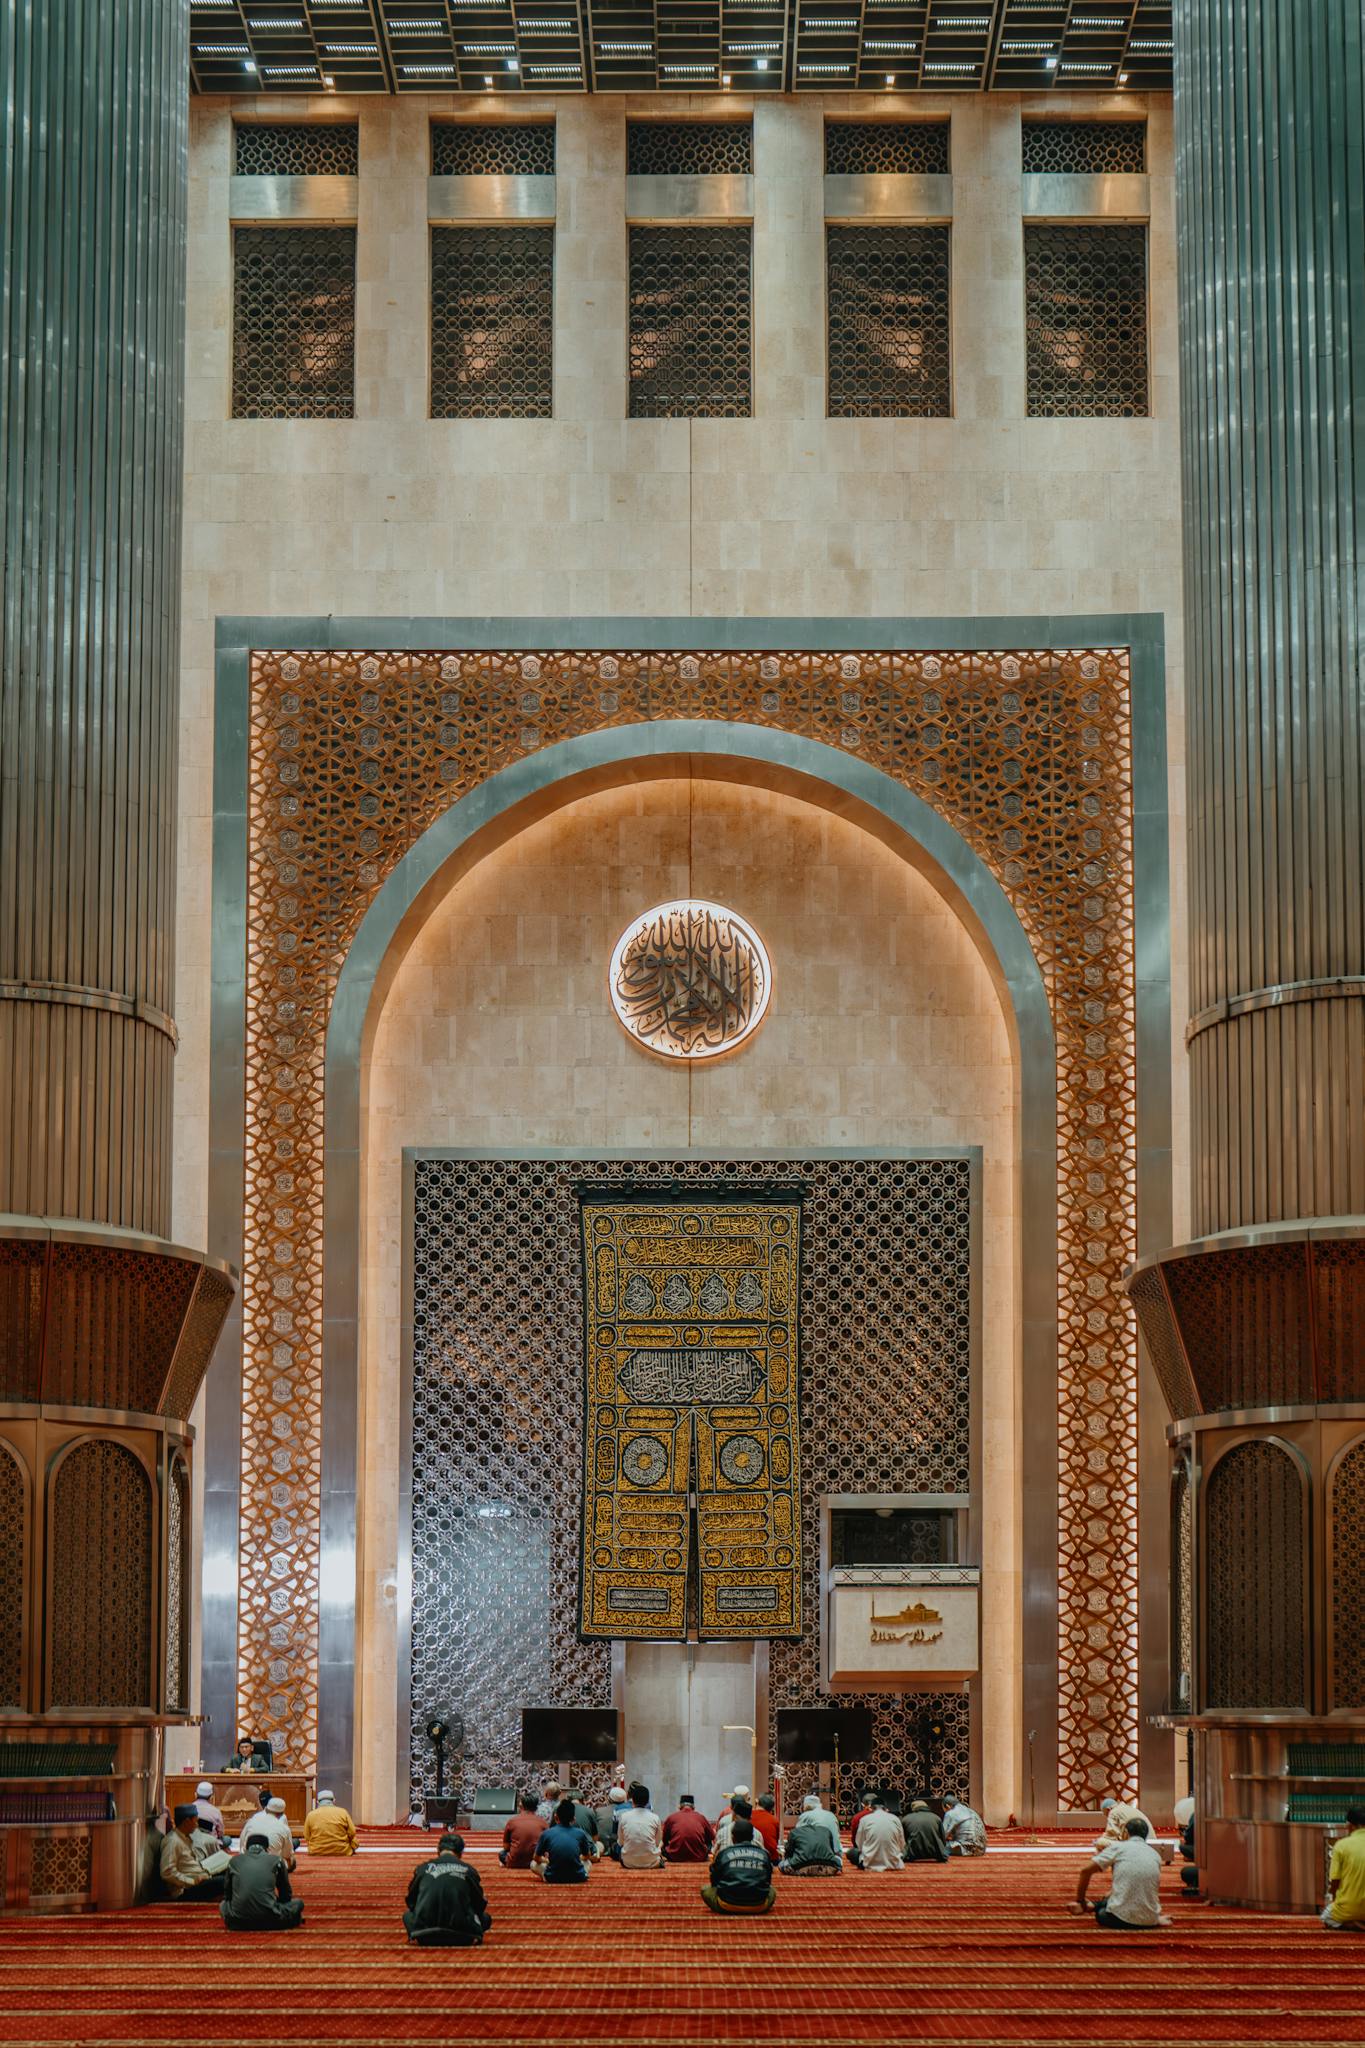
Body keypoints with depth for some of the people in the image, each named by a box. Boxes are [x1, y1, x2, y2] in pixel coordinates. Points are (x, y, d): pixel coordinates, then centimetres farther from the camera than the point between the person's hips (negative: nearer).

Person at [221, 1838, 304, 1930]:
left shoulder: (234, 1861, 14)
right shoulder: (276, 1860, 9)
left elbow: (227, 1895, 23)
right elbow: (286, 1896, 19)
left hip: (238, 1922, 1)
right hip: (269, 1921, -1)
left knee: (223, 1904, 34)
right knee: (298, 1903, 23)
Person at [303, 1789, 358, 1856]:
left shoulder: (311, 1815, -1)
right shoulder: (343, 1812, -2)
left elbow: (307, 1838, 3)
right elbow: (352, 1834, 1)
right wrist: (352, 1850, 17)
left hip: (317, 1853, -1)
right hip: (341, 1852, 1)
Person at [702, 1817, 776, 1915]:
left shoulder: (723, 1853, 2)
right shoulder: (764, 1854, 6)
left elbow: (714, 1881, 12)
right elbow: (768, 1881, 19)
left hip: (728, 1905, -2)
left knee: (705, 1889, 23)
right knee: (772, 1891, 33)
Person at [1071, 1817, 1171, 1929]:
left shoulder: (1118, 1847, 0)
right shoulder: (1155, 1855, 11)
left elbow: (1086, 1871, -1)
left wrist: (1080, 1901, 13)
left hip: (1121, 1919, -4)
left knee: (1101, 1913, 31)